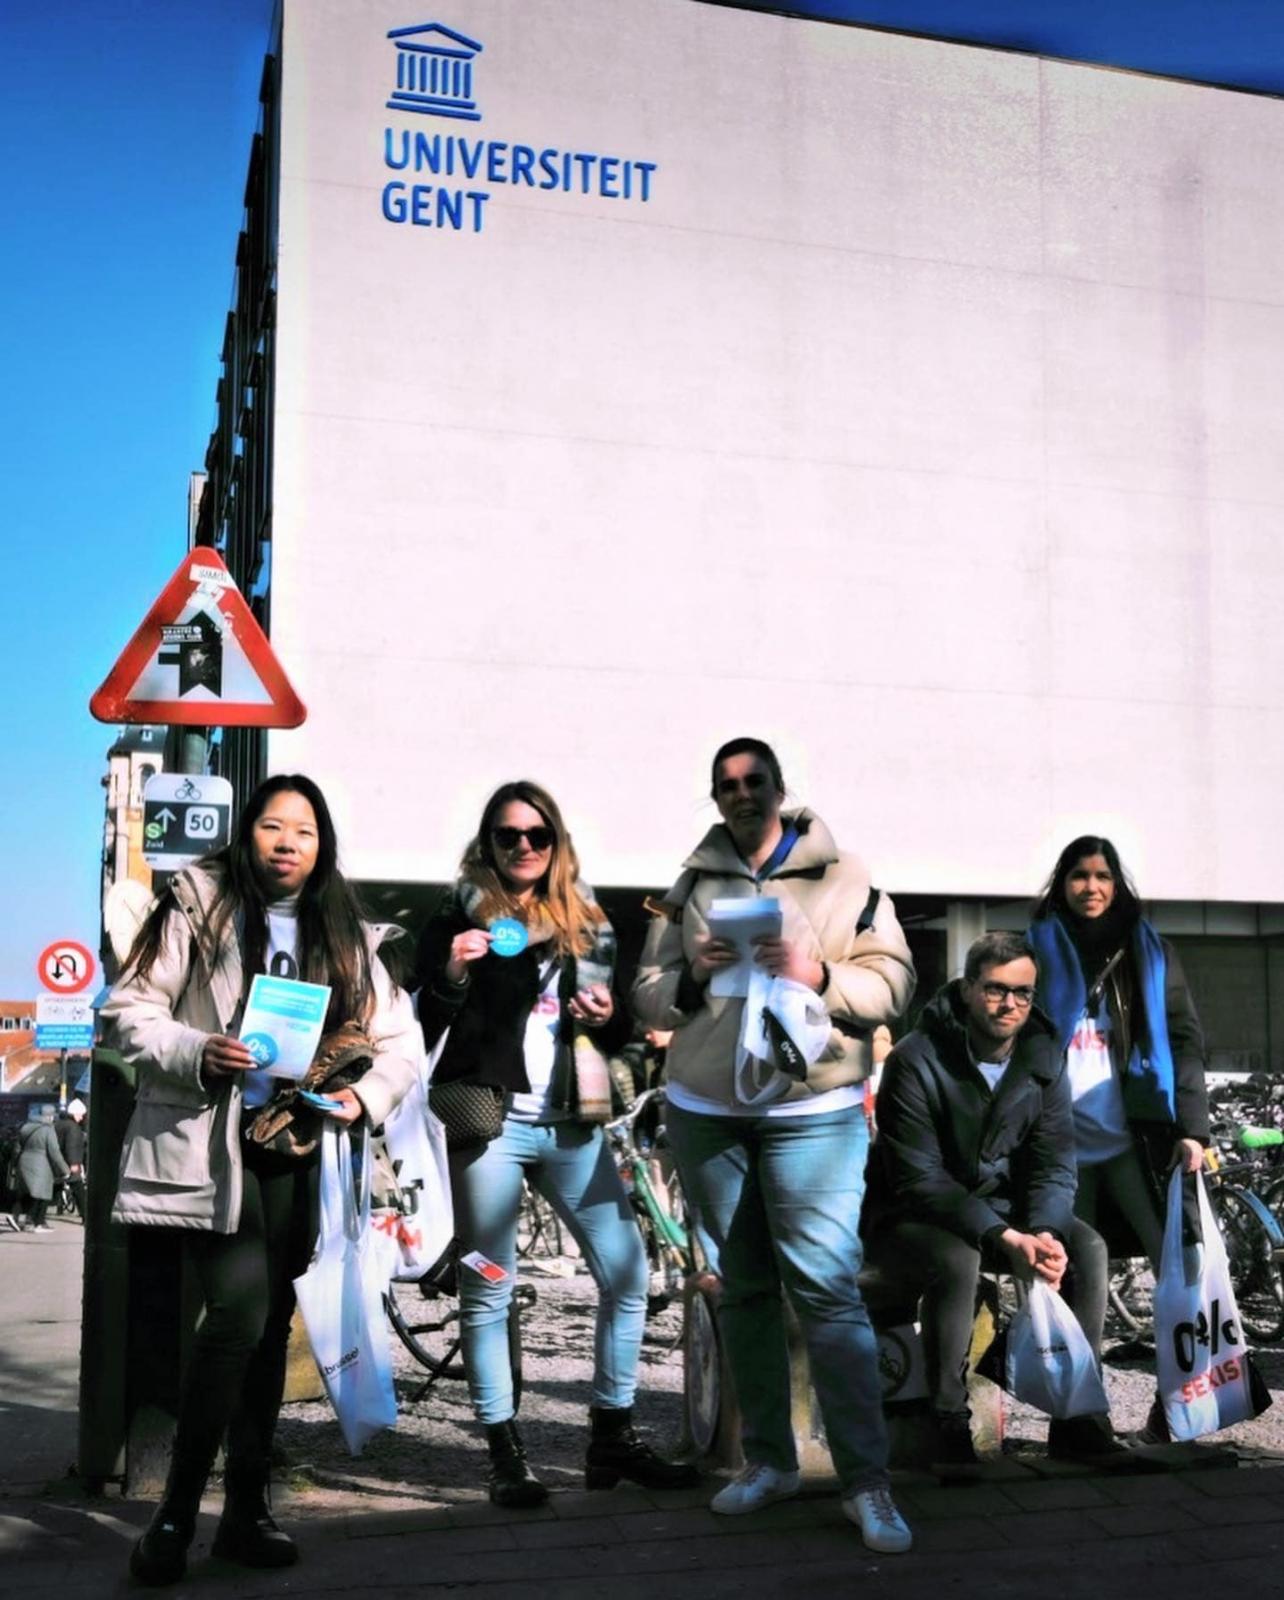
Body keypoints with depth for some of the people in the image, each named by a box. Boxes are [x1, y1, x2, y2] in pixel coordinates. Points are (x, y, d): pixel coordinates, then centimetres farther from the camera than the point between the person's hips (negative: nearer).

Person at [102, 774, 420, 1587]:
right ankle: (177, 1511, -3)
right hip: (204, 1144, -4)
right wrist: (197, 1055, -20)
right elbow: (129, 1011, -3)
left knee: (270, 1322, 9)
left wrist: (366, 1094, -9)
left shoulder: (345, 934, 10)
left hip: (291, 1151, 4)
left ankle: (248, 1509, 22)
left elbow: (400, 1037, 11)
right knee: (240, 1307, -18)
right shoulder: (197, 907, -1)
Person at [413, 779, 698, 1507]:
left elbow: (620, 1028, 19)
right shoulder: (462, 921, 3)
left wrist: (607, 1018, -3)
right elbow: (428, 1029, -1)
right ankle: (507, 1454, 12)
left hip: (573, 1124, 4)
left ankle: (614, 1438, 15)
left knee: (627, 1271, 1)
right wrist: (451, 975, -18)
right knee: (490, 1289, 1)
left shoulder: (588, 922, 14)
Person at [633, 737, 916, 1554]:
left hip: (812, 1113, -3)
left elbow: (894, 984, -3)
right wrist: (693, 975, -10)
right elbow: (648, 993, 10)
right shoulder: (692, 886, 10)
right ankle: (769, 1458, 22)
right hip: (705, 1113, 4)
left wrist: (818, 975, -18)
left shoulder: (844, 878, 1)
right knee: (743, 1288, 10)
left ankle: (867, 1479, -2)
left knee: (827, 1288, -9)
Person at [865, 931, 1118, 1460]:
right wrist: (1004, 1238, -32)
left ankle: (1077, 1415, -8)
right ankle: (949, 1430, -24)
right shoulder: (917, 1060, -18)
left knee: (1087, 1247, -19)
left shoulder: (1044, 1058, -1)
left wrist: (1045, 1232, -25)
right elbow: (919, 1179, -22)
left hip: (1004, 1213, 5)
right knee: (957, 1259, -36)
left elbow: (1054, 1163, -4)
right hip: (911, 1219, -5)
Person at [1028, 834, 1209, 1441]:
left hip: (1136, 1139, 0)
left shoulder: (1149, 951, 12)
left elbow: (1184, 1041, 6)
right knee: (1081, 1275, 1)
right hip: (1064, 1142, 0)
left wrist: (1193, 1127, -5)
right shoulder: (1039, 951, 11)